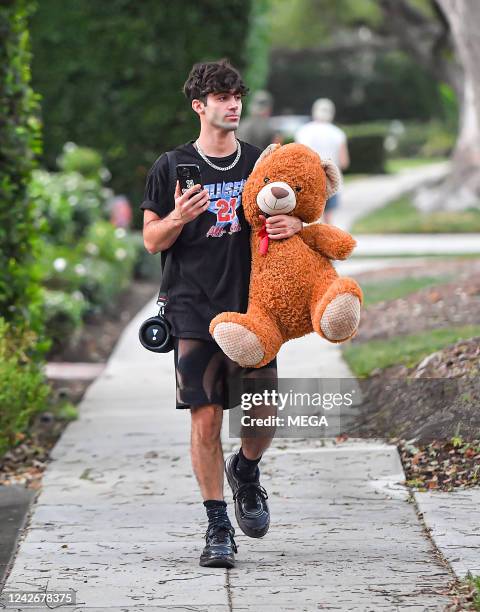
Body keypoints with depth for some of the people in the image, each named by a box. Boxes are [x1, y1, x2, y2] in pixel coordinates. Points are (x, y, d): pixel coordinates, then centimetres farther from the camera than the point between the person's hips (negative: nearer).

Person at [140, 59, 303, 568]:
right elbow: (152, 241, 4)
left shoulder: (261, 163, 10)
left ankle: (246, 471, 30)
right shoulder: (171, 167, 4)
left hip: (252, 307, 2)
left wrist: (295, 224, -8)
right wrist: (178, 218, -17)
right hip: (194, 311, -2)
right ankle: (218, 526, 6)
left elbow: (296, 215, 17)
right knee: (206, 419, -6)